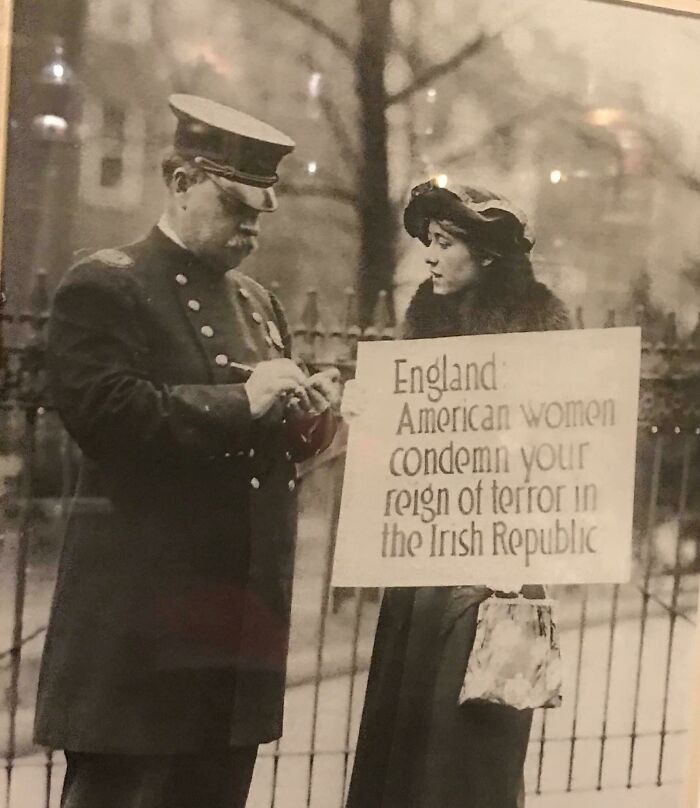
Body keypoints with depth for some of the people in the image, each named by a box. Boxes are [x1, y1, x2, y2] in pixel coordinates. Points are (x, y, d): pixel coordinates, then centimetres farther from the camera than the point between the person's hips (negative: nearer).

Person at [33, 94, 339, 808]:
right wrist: (240, 401, -20)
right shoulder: (104, 287, -5)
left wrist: (306, 415, 0)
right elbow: (106, 413, -20)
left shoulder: (256, 300, 19)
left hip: (243, 609, 7)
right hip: (142, 615, -7)